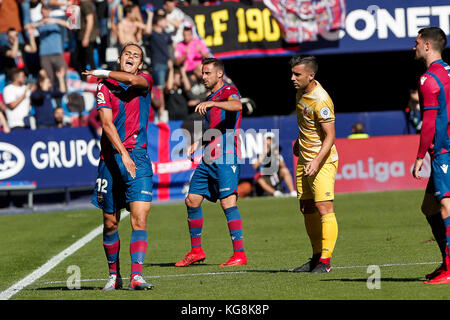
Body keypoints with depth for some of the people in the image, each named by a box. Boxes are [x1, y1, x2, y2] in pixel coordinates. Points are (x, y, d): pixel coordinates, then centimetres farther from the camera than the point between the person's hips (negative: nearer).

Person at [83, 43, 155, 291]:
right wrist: (123, 153, -21)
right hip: (111, 157, 0)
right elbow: (106, 123, -10)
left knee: (139, 218, -14)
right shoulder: (105, 86, 2)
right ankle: (114, 274, 23)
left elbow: (133, 80, -18)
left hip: (138, 158, 0)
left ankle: (136, 276, -20)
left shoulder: (145, 81, 8)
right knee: (110, 222, 7)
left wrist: (104, 73, -3)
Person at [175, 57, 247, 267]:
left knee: (228, 202, -15)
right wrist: (198, 143, 16)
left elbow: (237, 105, -29)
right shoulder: (210, 98, 23)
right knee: (192, 201, 8)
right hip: (208, 159, 9)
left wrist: (211, 103, -44)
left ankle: (239, 253, -14)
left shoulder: (229, 91, -5)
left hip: (226, 158, -9)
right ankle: (196, 251, 17)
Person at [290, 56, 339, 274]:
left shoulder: (320, 101, -21)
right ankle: (316, 257, 19)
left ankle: (325, 261, -11)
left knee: (324, 209, -11)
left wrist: (317, 161, -30)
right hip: (304, 159, 9)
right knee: (307, 209, 11)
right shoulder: (301, 92, 5)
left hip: (322, 162, -9)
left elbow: (330, 135, -21)